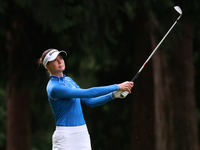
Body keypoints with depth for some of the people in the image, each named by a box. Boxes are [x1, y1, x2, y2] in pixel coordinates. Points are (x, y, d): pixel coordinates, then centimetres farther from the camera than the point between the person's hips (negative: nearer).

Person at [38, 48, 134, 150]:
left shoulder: (68, 80, 13)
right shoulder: (54, 88, -16)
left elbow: (89, 102, 15)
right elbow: (88, 93, -21)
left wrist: (113, 95, 0)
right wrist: (117, 87, -18)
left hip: (82, 134, 8)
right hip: (65, 136, -8)